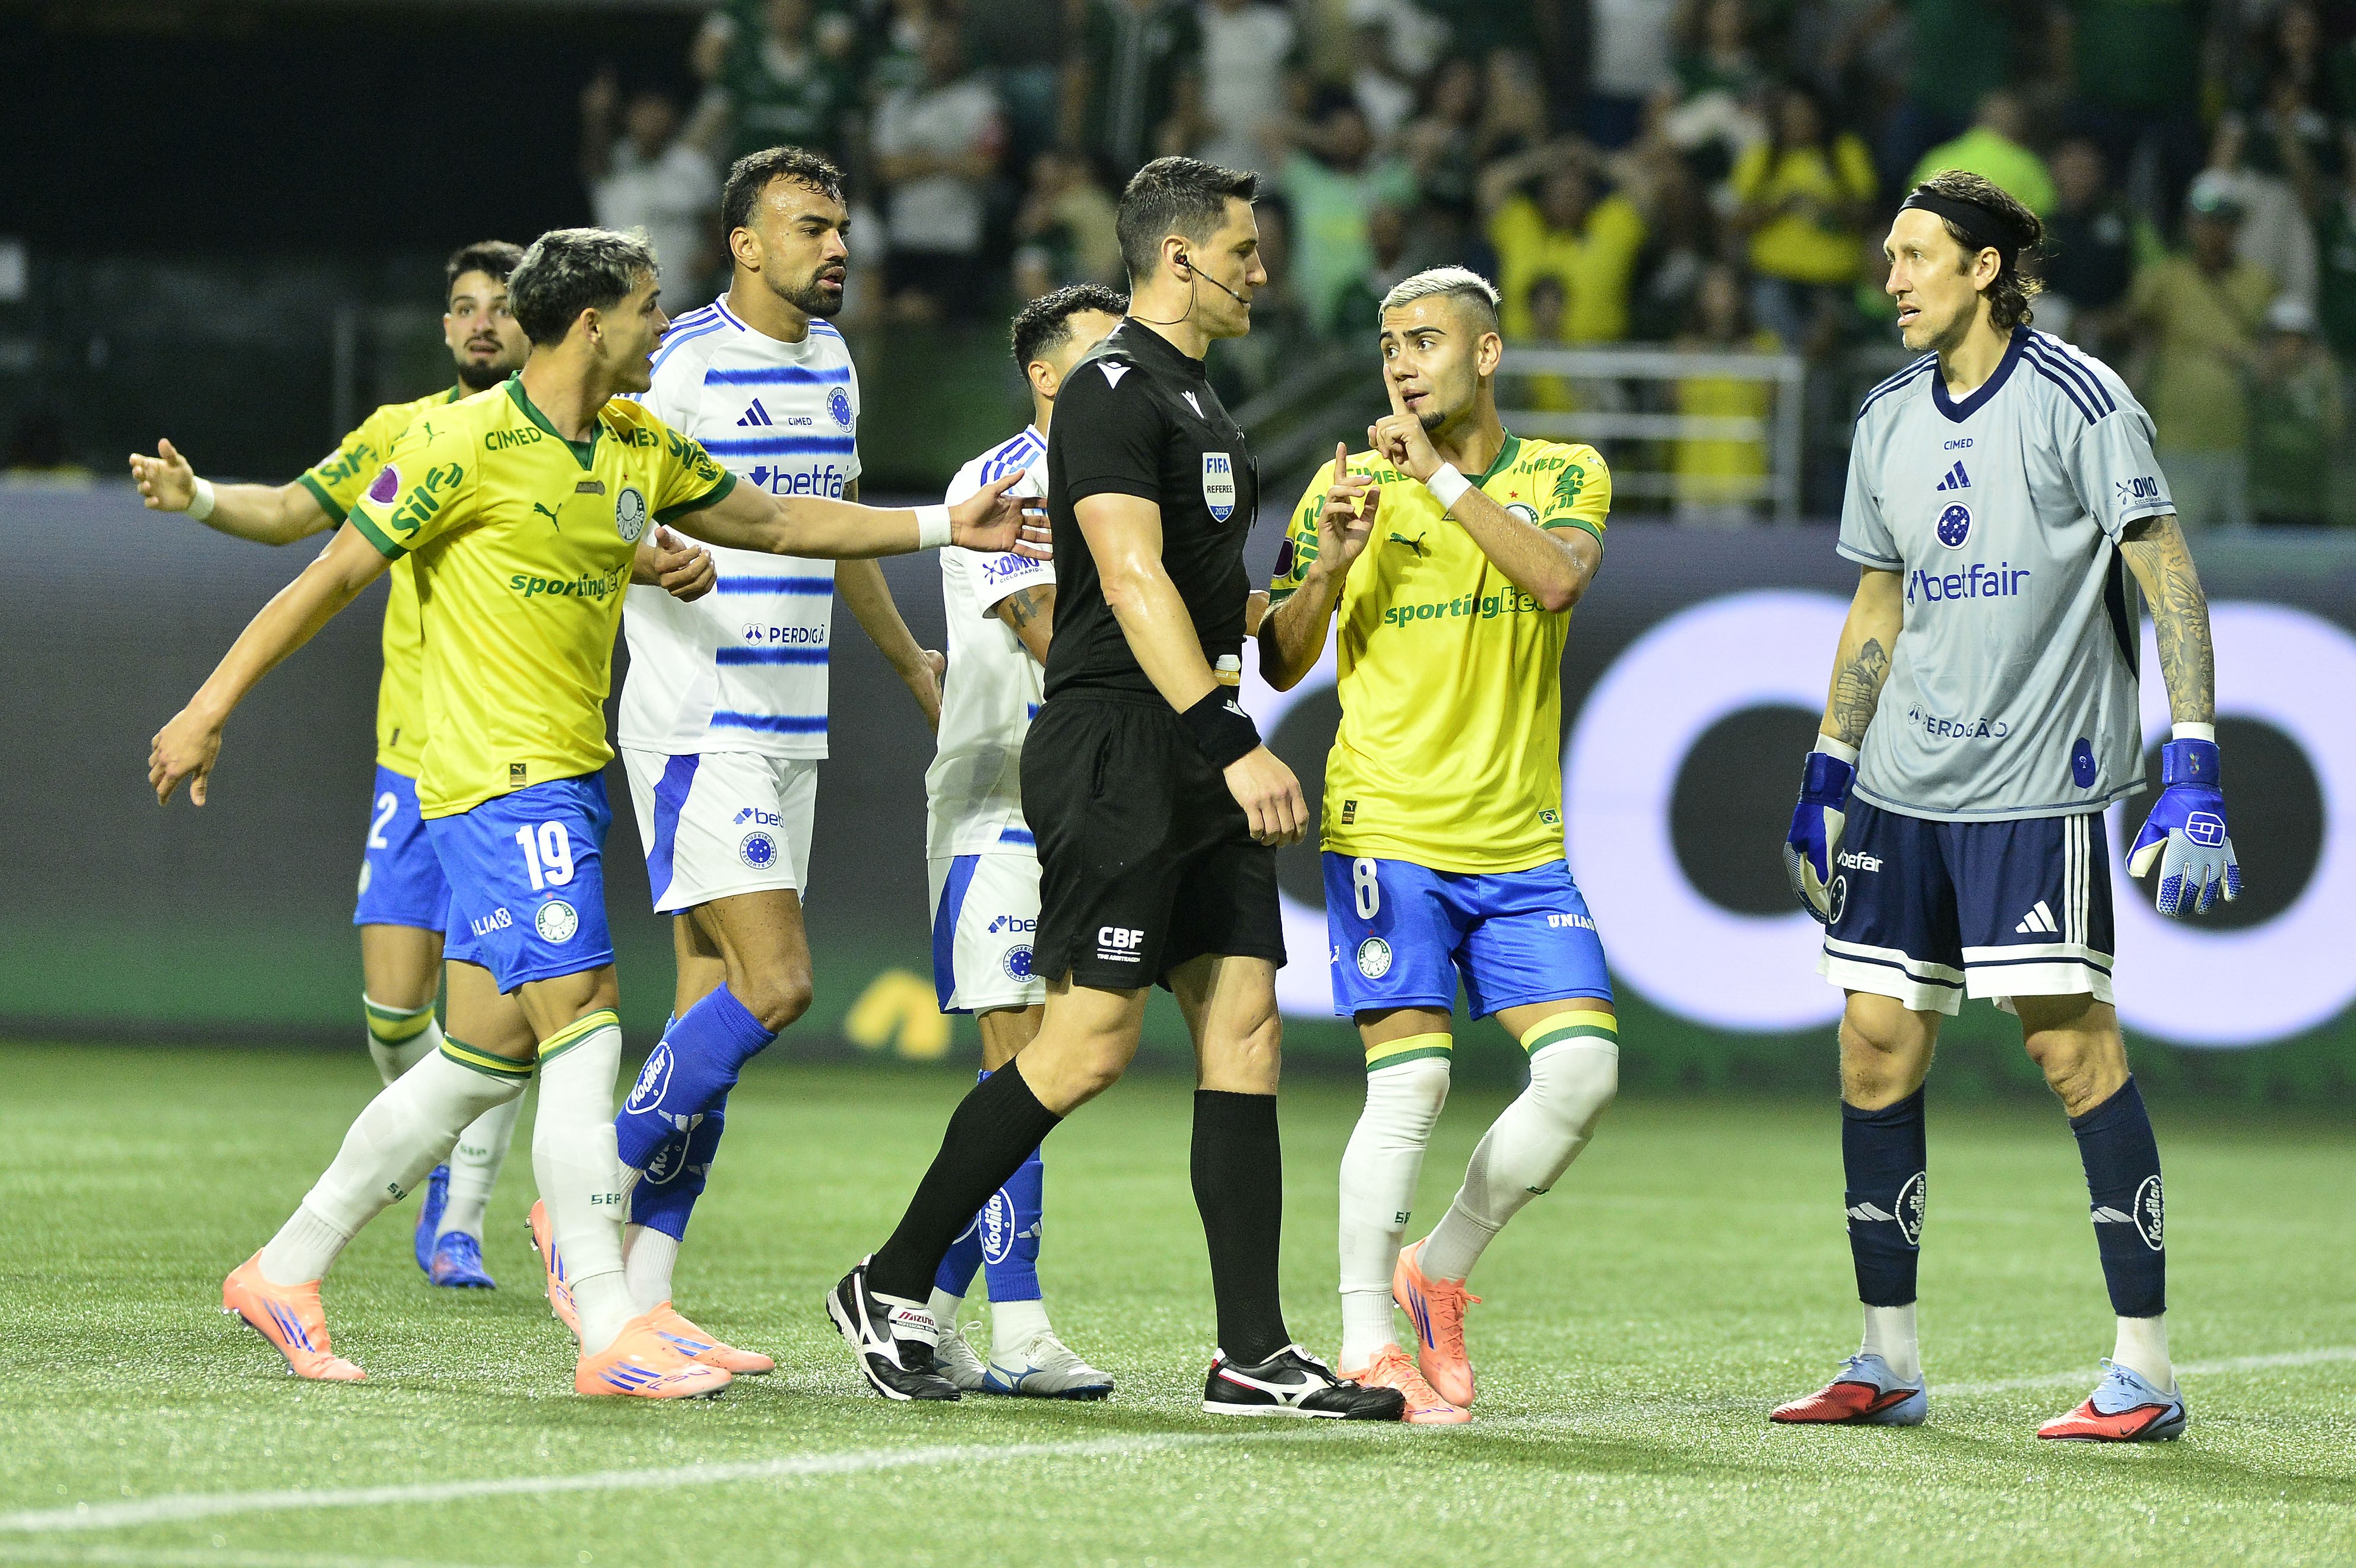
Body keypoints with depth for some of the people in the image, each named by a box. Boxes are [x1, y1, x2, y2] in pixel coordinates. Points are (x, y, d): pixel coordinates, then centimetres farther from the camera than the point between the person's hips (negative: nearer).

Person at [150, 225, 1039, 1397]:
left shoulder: (641, 449, 11)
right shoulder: (469, 444, -11)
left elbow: (775, 522, 23)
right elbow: (334, 575, -7)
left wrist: (943, 526, 17)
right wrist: (211, 708, -6)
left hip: (572, 780, 9)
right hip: (493, 778, -9)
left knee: (493, 1058, 11)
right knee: (585, 1030, -15)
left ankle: (286, 1269, 21)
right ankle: (611, 1334, -14)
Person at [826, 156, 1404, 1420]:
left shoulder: (1193, 400, 20)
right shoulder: (1113, 392, -11)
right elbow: (1134, 580, -21)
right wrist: (1233, 747, -27)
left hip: (1199, 769, 10)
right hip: (1116, 756, -10)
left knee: (1244, 1024, 1)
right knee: (1091, 1041, -10)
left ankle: (1254, 1354, -2)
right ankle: (890, 1288, 3)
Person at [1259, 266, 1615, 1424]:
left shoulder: (1563, 475, 7)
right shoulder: (1348, 483, 6)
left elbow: (1555, 581, -15)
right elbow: (1282, 665, 6)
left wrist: (1445, 477, -18)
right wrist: (1327, 565, -12)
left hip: (1521, 841, 2)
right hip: (1387, 828, -2)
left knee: (1584, 1067, -8)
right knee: (1412, 1079, -12)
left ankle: (1438, 1271, 11)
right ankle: (1365, 1346, -4)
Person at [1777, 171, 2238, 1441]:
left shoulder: (2077, 402, -8)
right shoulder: (1888, 421, 12)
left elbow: (2167, 580, -10)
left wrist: (2194, 766, -18)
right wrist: (1825, 776, 19)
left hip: (2037, 786, -7)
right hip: (1903, 791, 7)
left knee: (2073, 1045, -10)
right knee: (1875, 1048, 4)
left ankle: (2145, 1372, -6)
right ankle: (1887, 1363, 13)